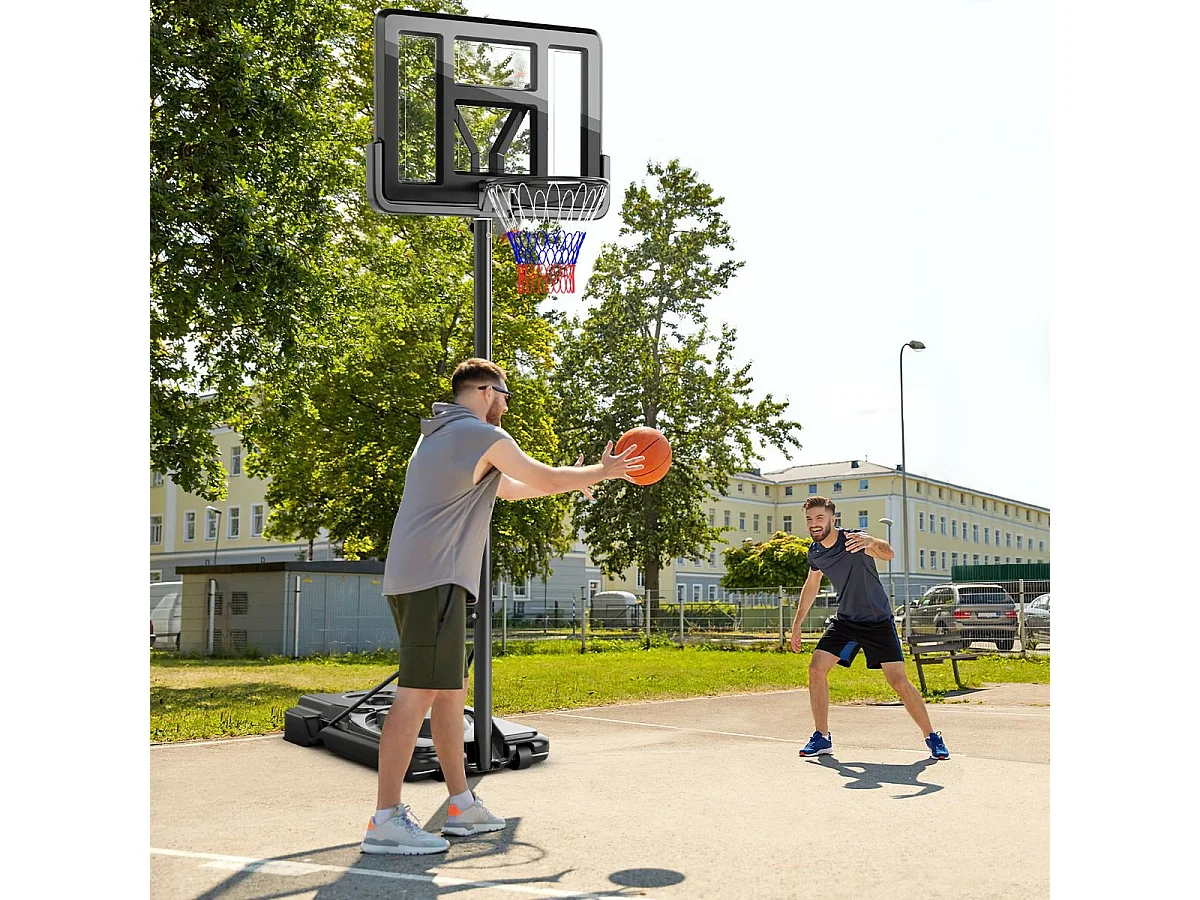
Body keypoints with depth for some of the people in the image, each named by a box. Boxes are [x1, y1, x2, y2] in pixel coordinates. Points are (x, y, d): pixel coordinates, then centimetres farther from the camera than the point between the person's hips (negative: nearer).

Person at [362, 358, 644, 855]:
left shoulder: (438, 436, 24)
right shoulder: (482, 435, -5)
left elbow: (508, 488, 33)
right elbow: (548, 480, 2)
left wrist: (570, 480, 39)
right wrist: (603, 471, 18)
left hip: (408, 578, 10)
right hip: (436, 578, -10)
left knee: (450, 688, 13)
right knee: (419, 691, -13)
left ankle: (462, 804, 19)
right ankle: (385, 820, -14)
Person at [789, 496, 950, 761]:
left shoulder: (854, 539, -22)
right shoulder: (815, 553, -2)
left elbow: (888, 553, -42)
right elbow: (811, 587, 17)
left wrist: (872, 542, -65)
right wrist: (797, 624, 16)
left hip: (878, 622, -5)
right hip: (845, 620, 5)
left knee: (899, 682, -11)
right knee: (816, 669, -8)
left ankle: (932, 738, 8)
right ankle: (822, 738, 6)